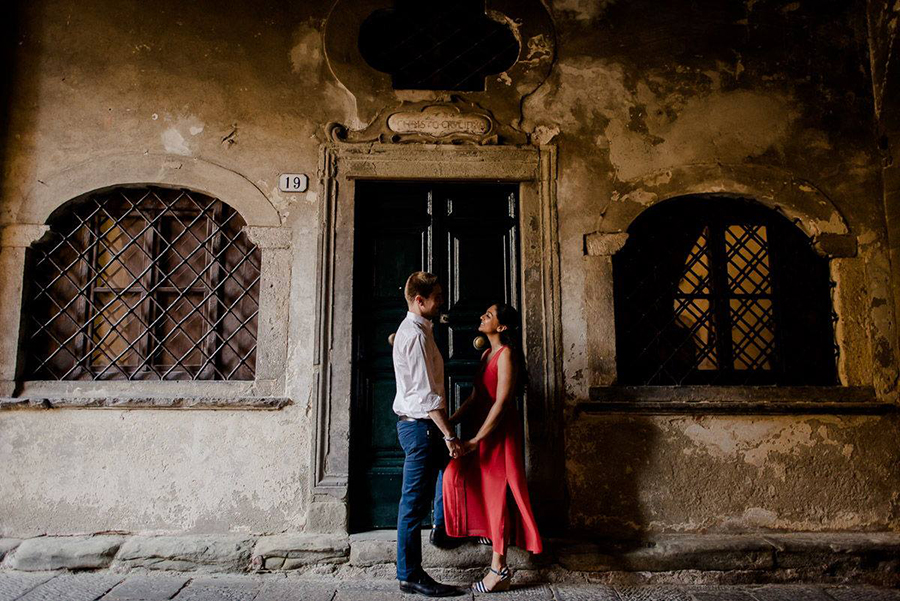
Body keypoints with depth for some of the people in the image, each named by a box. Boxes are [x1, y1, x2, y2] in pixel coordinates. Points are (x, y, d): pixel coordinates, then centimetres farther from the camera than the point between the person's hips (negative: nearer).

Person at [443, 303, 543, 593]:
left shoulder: (506, 354, -14)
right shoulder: (487, 353, 14)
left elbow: (502, 402, -20)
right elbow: (475, 398, 13)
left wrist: (475, 440, -19)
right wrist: (450, 422, 5)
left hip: (500, 432, -8)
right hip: (483, 429, 8)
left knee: (496, 493, -1)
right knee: (456, 473, 7)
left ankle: (499, 570, 11)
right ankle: (489, 531, 29)